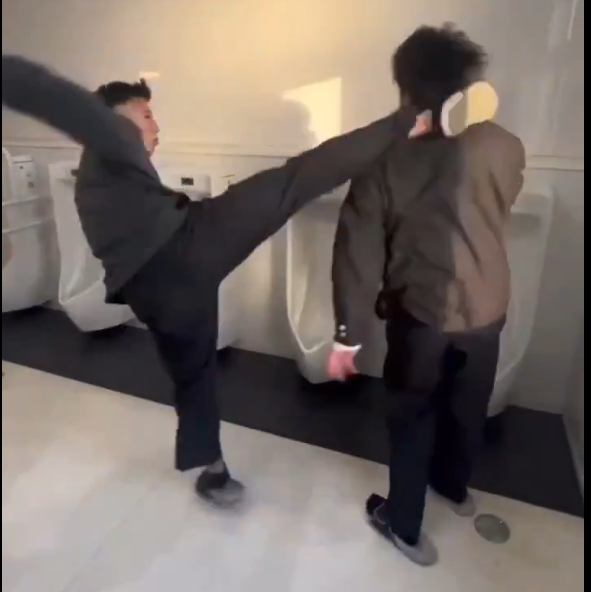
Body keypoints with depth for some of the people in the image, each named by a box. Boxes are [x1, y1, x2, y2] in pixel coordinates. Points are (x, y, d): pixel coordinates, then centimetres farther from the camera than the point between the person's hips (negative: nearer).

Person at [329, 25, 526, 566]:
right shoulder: (506, 147, -6)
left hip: (421, 313, -3)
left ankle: (405, 526, 32)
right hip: (488, 307, 4)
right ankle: (454, 487, 52)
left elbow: (359, 253, -16)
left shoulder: (387, 157, -15)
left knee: (412, 419, 16)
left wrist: (348, 336, -8)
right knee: (468, 407, 25)